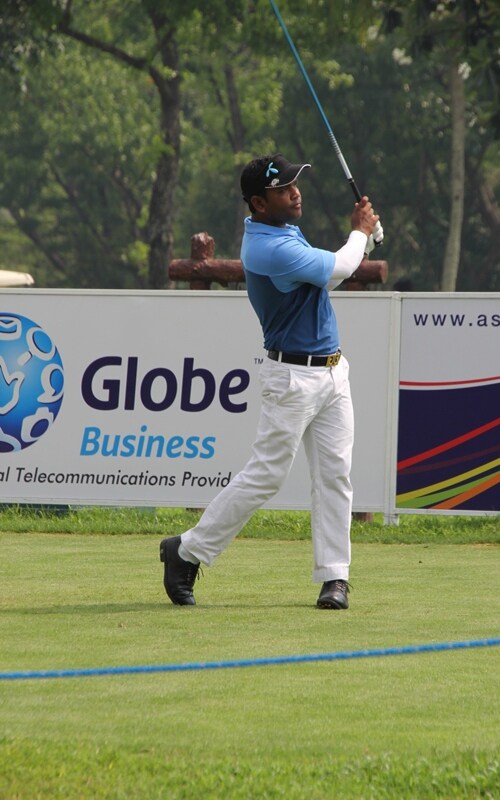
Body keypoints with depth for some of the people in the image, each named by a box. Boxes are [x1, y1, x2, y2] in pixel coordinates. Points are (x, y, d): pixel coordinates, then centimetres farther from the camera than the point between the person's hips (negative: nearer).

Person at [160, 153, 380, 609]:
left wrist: (363, 238, 5)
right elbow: (338, 269, -16)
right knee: (266, 475, -5)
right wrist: (360, 233, 4)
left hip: (332, 370, 9)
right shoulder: (270, 249, -23)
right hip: (293, 378, -9)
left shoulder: (284, 230, 10)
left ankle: (334, 575, 5)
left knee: (335, 474, 4)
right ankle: (187, 552, 5)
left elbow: (326, 278, 19)